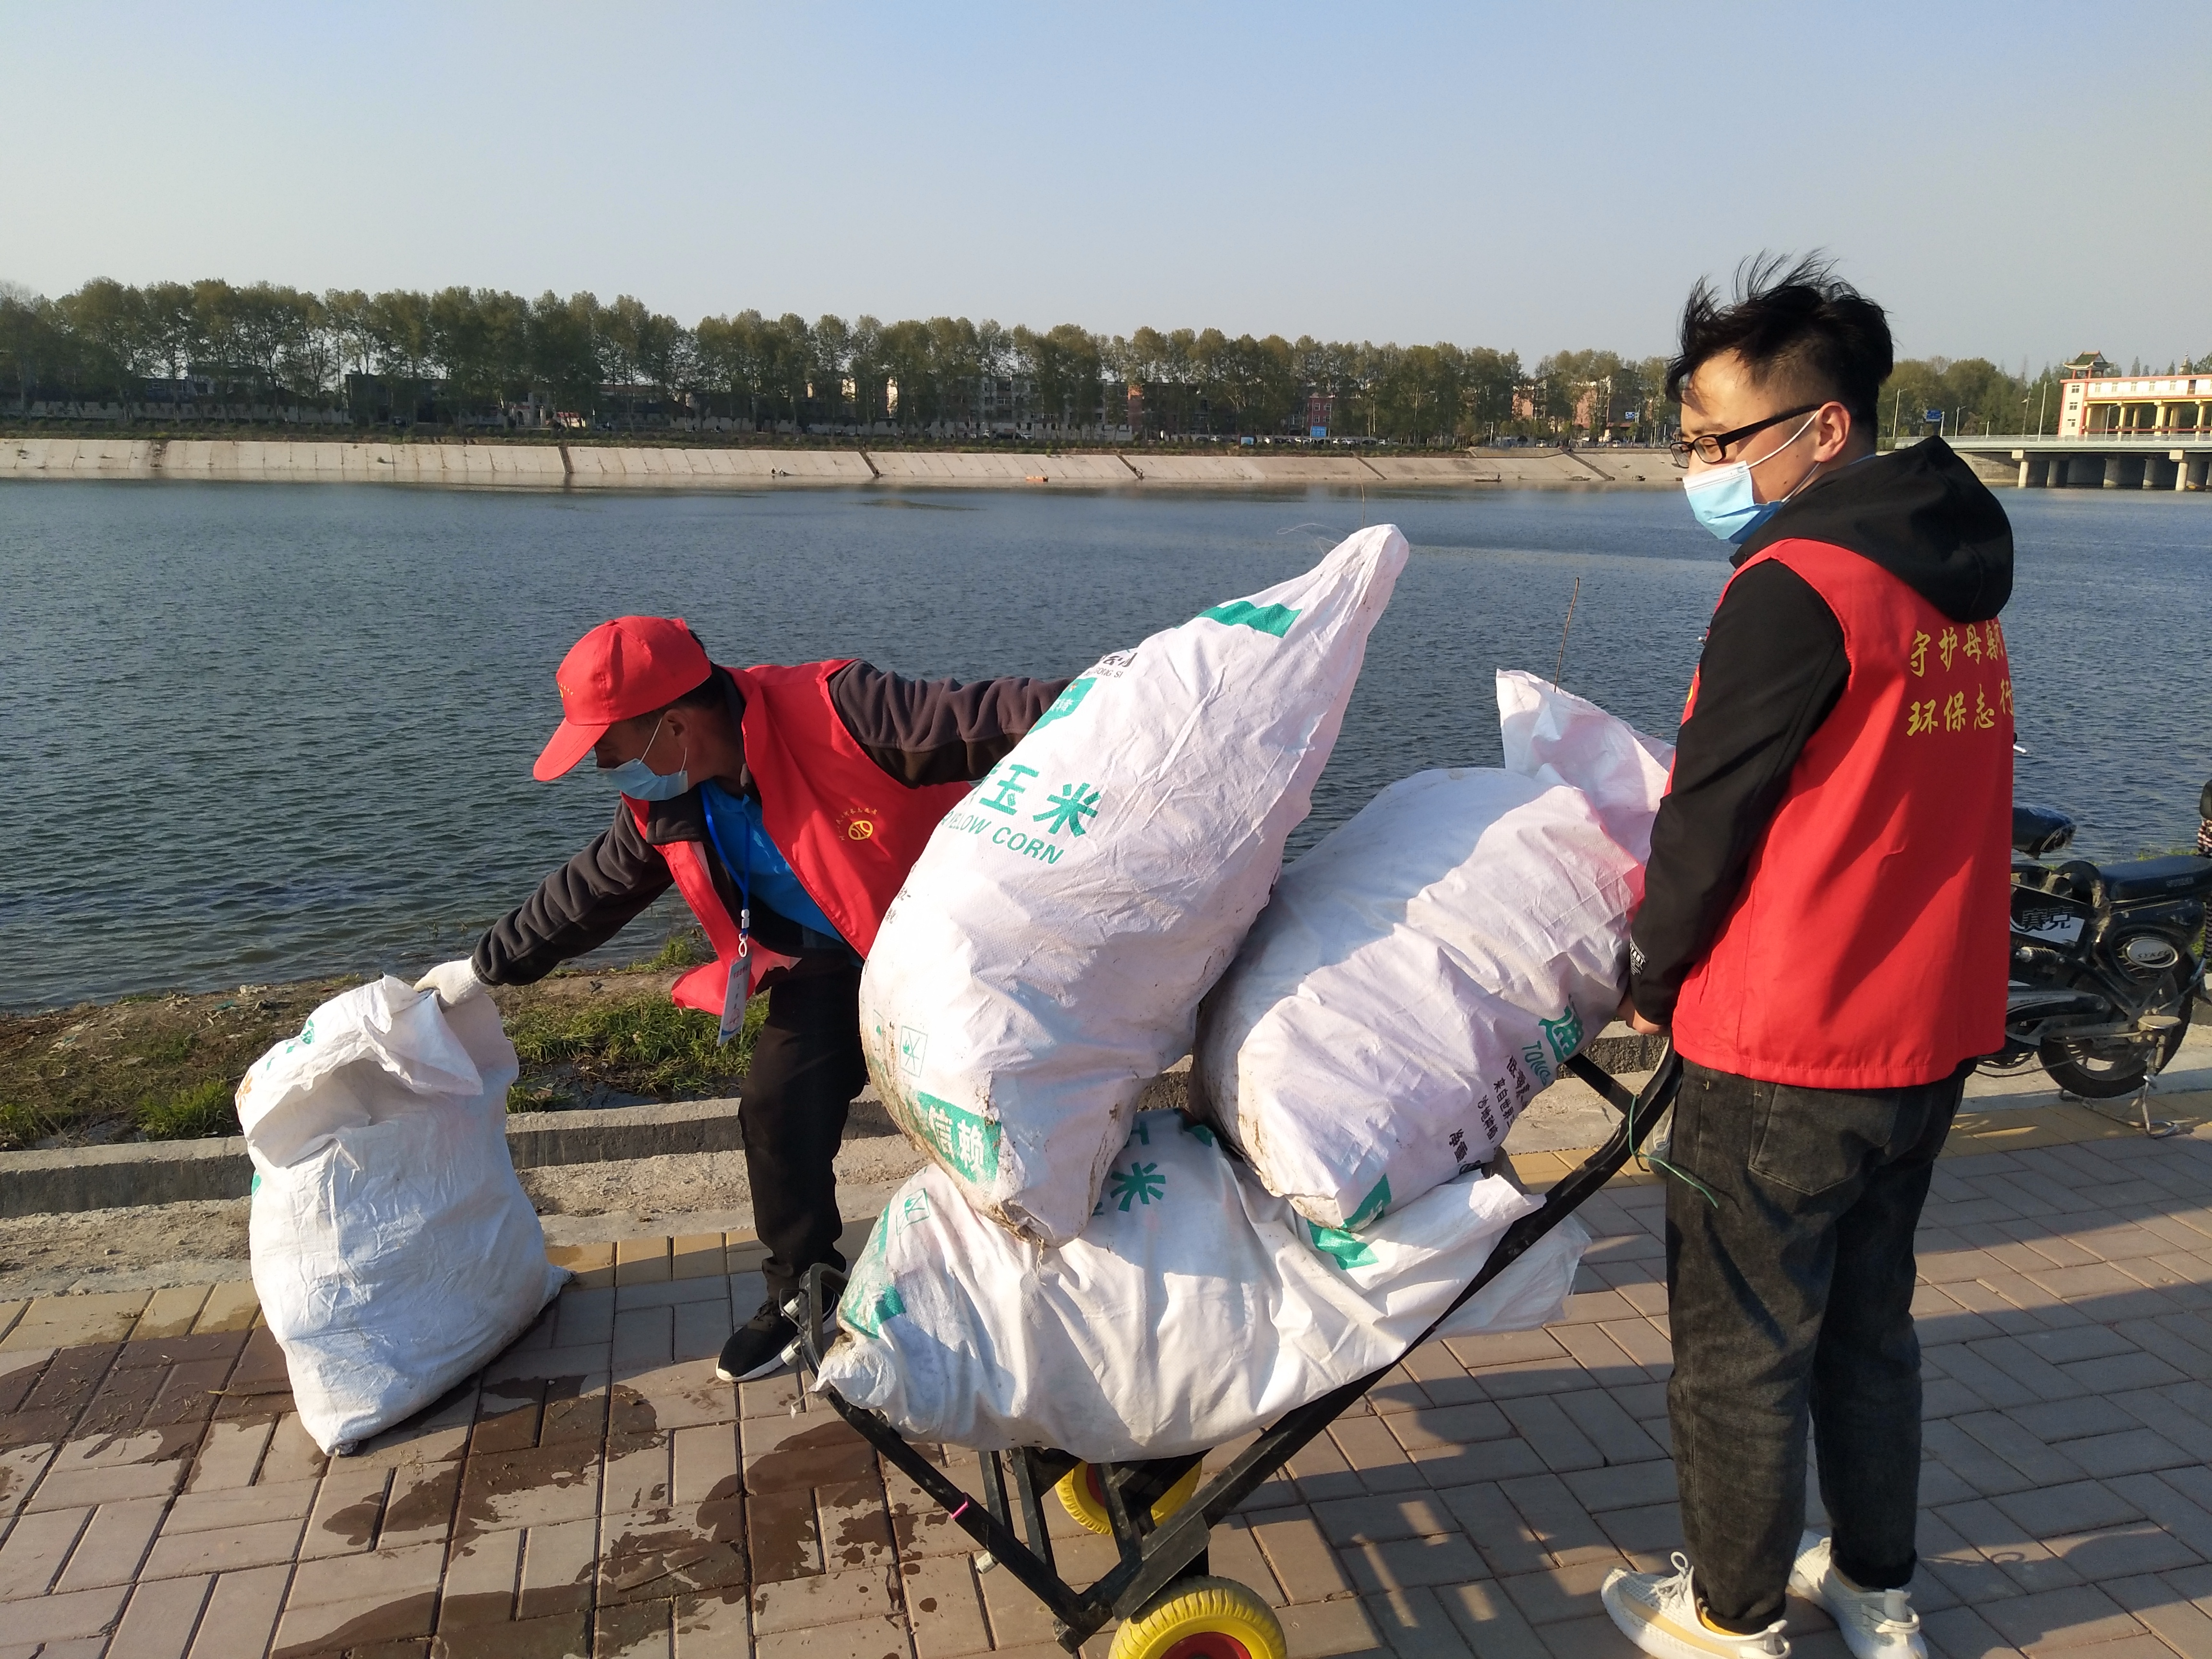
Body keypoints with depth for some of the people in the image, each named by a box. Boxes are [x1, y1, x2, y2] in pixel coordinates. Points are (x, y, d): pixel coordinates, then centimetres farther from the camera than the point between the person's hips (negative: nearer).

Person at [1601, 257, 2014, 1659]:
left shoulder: (1795, 591, -20)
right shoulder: (1959, 575, 8)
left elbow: (1706, 821, -15)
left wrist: (1650, 979, 1)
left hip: (1786, 1049, -8)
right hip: (1931, 1031, 9)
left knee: (1741, 1350, 10)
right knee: (1869, 1319, 23)